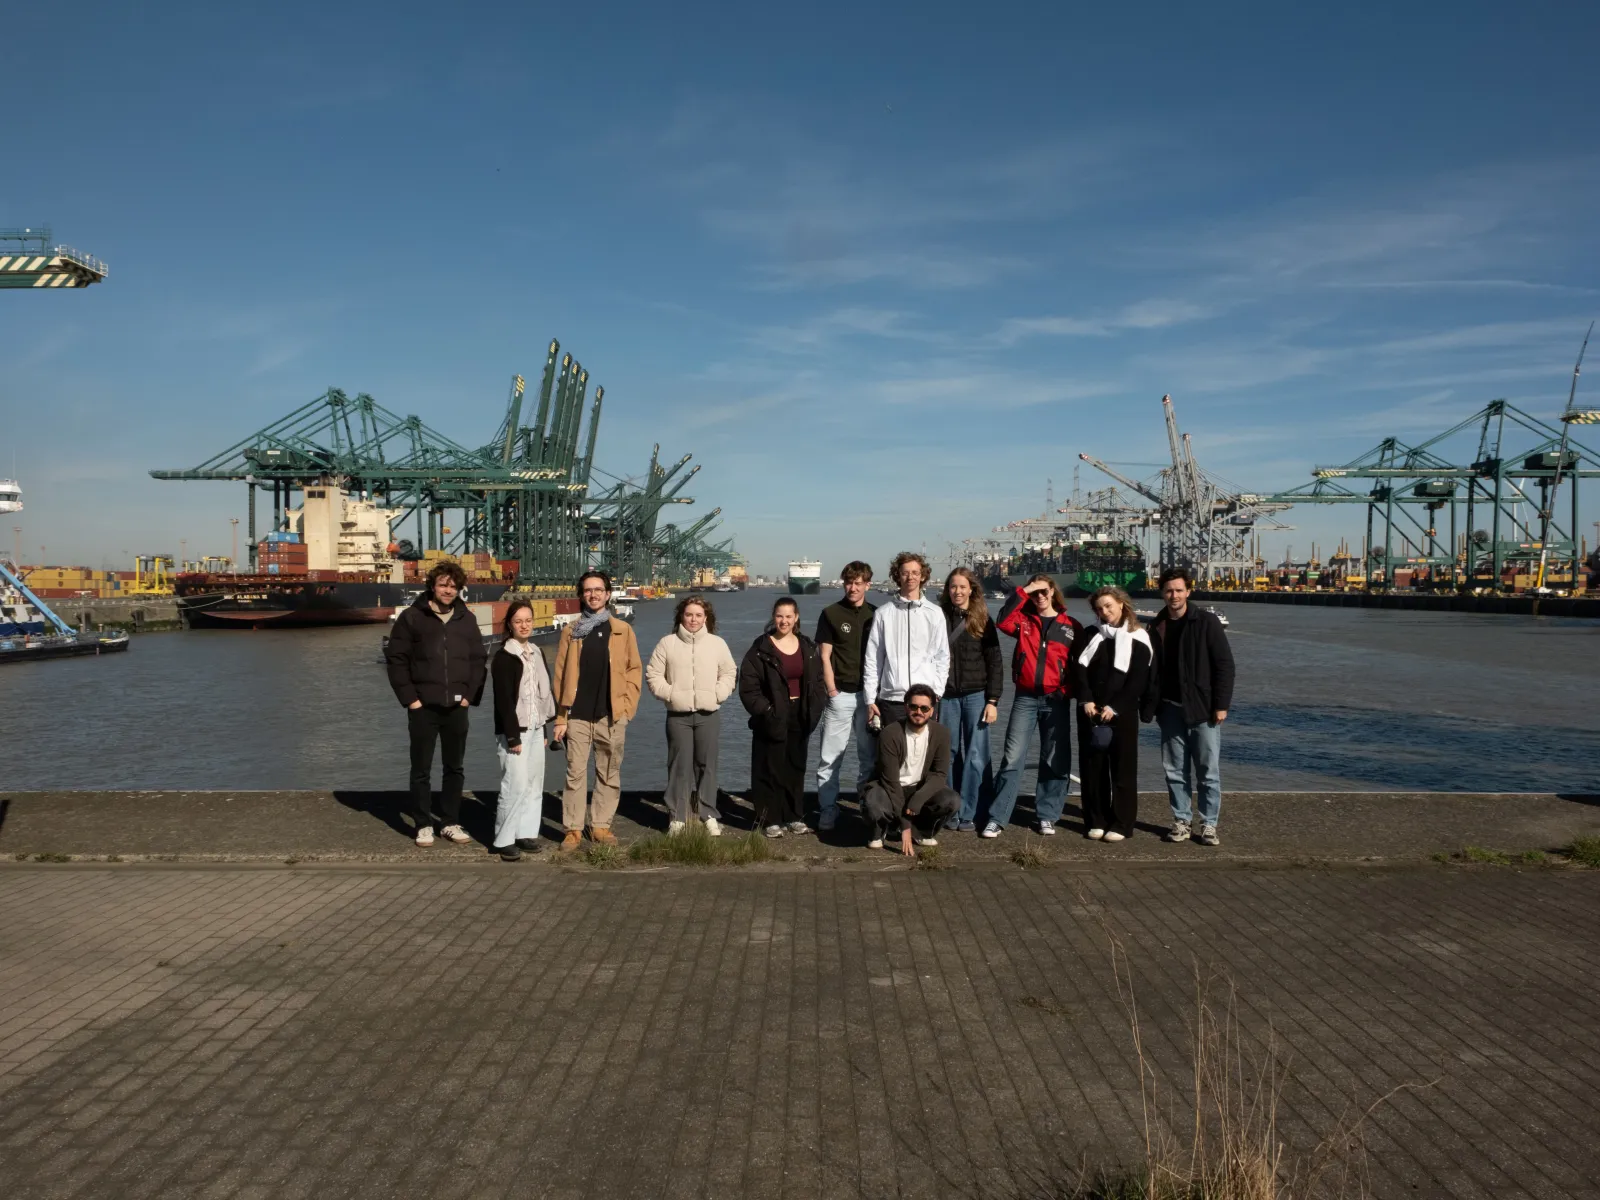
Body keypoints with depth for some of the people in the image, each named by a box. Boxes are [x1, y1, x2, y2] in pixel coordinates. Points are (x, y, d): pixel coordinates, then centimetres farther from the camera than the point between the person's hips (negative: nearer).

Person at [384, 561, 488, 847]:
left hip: (456, 707, 3)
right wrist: (409, 697, -9)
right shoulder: (412, 617, -3)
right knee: (421, 770, 5)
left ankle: (451, 823, 20)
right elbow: (395, 659, -4)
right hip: (423, 707, -3)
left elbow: (478, 660, 10)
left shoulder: (467, 619, 6)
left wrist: (470, 695, 1)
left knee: (456, 768, 9)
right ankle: (423, 825, 15)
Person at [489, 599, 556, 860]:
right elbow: (503, 700, -13)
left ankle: (526, 833, 15)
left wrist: (544, 728, 15)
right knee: (515, 784, -10)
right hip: (514, 730, -7)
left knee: (534, 784, 7)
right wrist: (512, 736, -17)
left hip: (535, 729, 7)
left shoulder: (536, 653, 13)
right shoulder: (504, 657, -9)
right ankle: (504, 839, -2)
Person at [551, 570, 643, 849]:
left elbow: (635, 670, 6)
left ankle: (601, 826, 17)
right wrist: (560, 717, -2)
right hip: (577, 716, 0)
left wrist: (627, 705, -4)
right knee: (575, 774, -1)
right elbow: (561, 675, 3)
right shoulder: (570, 631, 6)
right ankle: (573, 829, 7)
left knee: (609, 775, 6)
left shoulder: (623, 630, 6)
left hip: (612, 716, 1)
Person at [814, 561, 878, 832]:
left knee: (870, 755, 9)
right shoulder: (831, 614, -1)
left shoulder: (876, 614, 8)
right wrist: (833, 691, -9)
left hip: (869, 694, 3)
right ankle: (828, 810, 4)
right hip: (840, 695, -3)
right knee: (830, 757, -2)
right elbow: (825, 657, -2)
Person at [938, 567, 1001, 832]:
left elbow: (994, 662, 1)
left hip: (976, 695, -1)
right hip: (946, 696, 1)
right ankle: (950, 810, 15)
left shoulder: (983, 620, 3)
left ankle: (968, 813, 4)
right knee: (949, 754, 5)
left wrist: (993, 700, -6)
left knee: (975, 755, -3)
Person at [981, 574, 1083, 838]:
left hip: (1056, 701, 0)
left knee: (1055, 761, 6)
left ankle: (1046, 816, 17)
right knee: (1012, 758, -5)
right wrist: (1022, 592, -13)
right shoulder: (1023, 620, 7)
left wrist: (1068, 689, -3)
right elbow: (1003, 621, -15)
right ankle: (997, 818, -2)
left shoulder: (1071, 626, 6)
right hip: (1025, 698, 0)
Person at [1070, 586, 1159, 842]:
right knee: (1092, 767, 6)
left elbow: (1138, 680, -7)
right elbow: (1078, 667, 1)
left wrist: (1115, 707, -16)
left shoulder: (1138, 640, -1)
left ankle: (1121, 824, 7)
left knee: (1123, 768, 1)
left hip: (1123, 713, -3)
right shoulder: (1091, 634, 10)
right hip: (1090, 711, 3)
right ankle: (1095, 821, 14)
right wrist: (1085, 699, -14)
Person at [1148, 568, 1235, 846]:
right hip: (1171, 709, 4)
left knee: (1209, 771, 1)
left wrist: (1221, 705, -11)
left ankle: (1209, 824, 10)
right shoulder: (1156, 627, 7)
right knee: (1175, 771, 7)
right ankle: (1181, 821, 17)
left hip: (1203, 708, -4)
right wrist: (1153, 706, 9)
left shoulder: (1206, 622, -6)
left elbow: (1224, 664, -7)